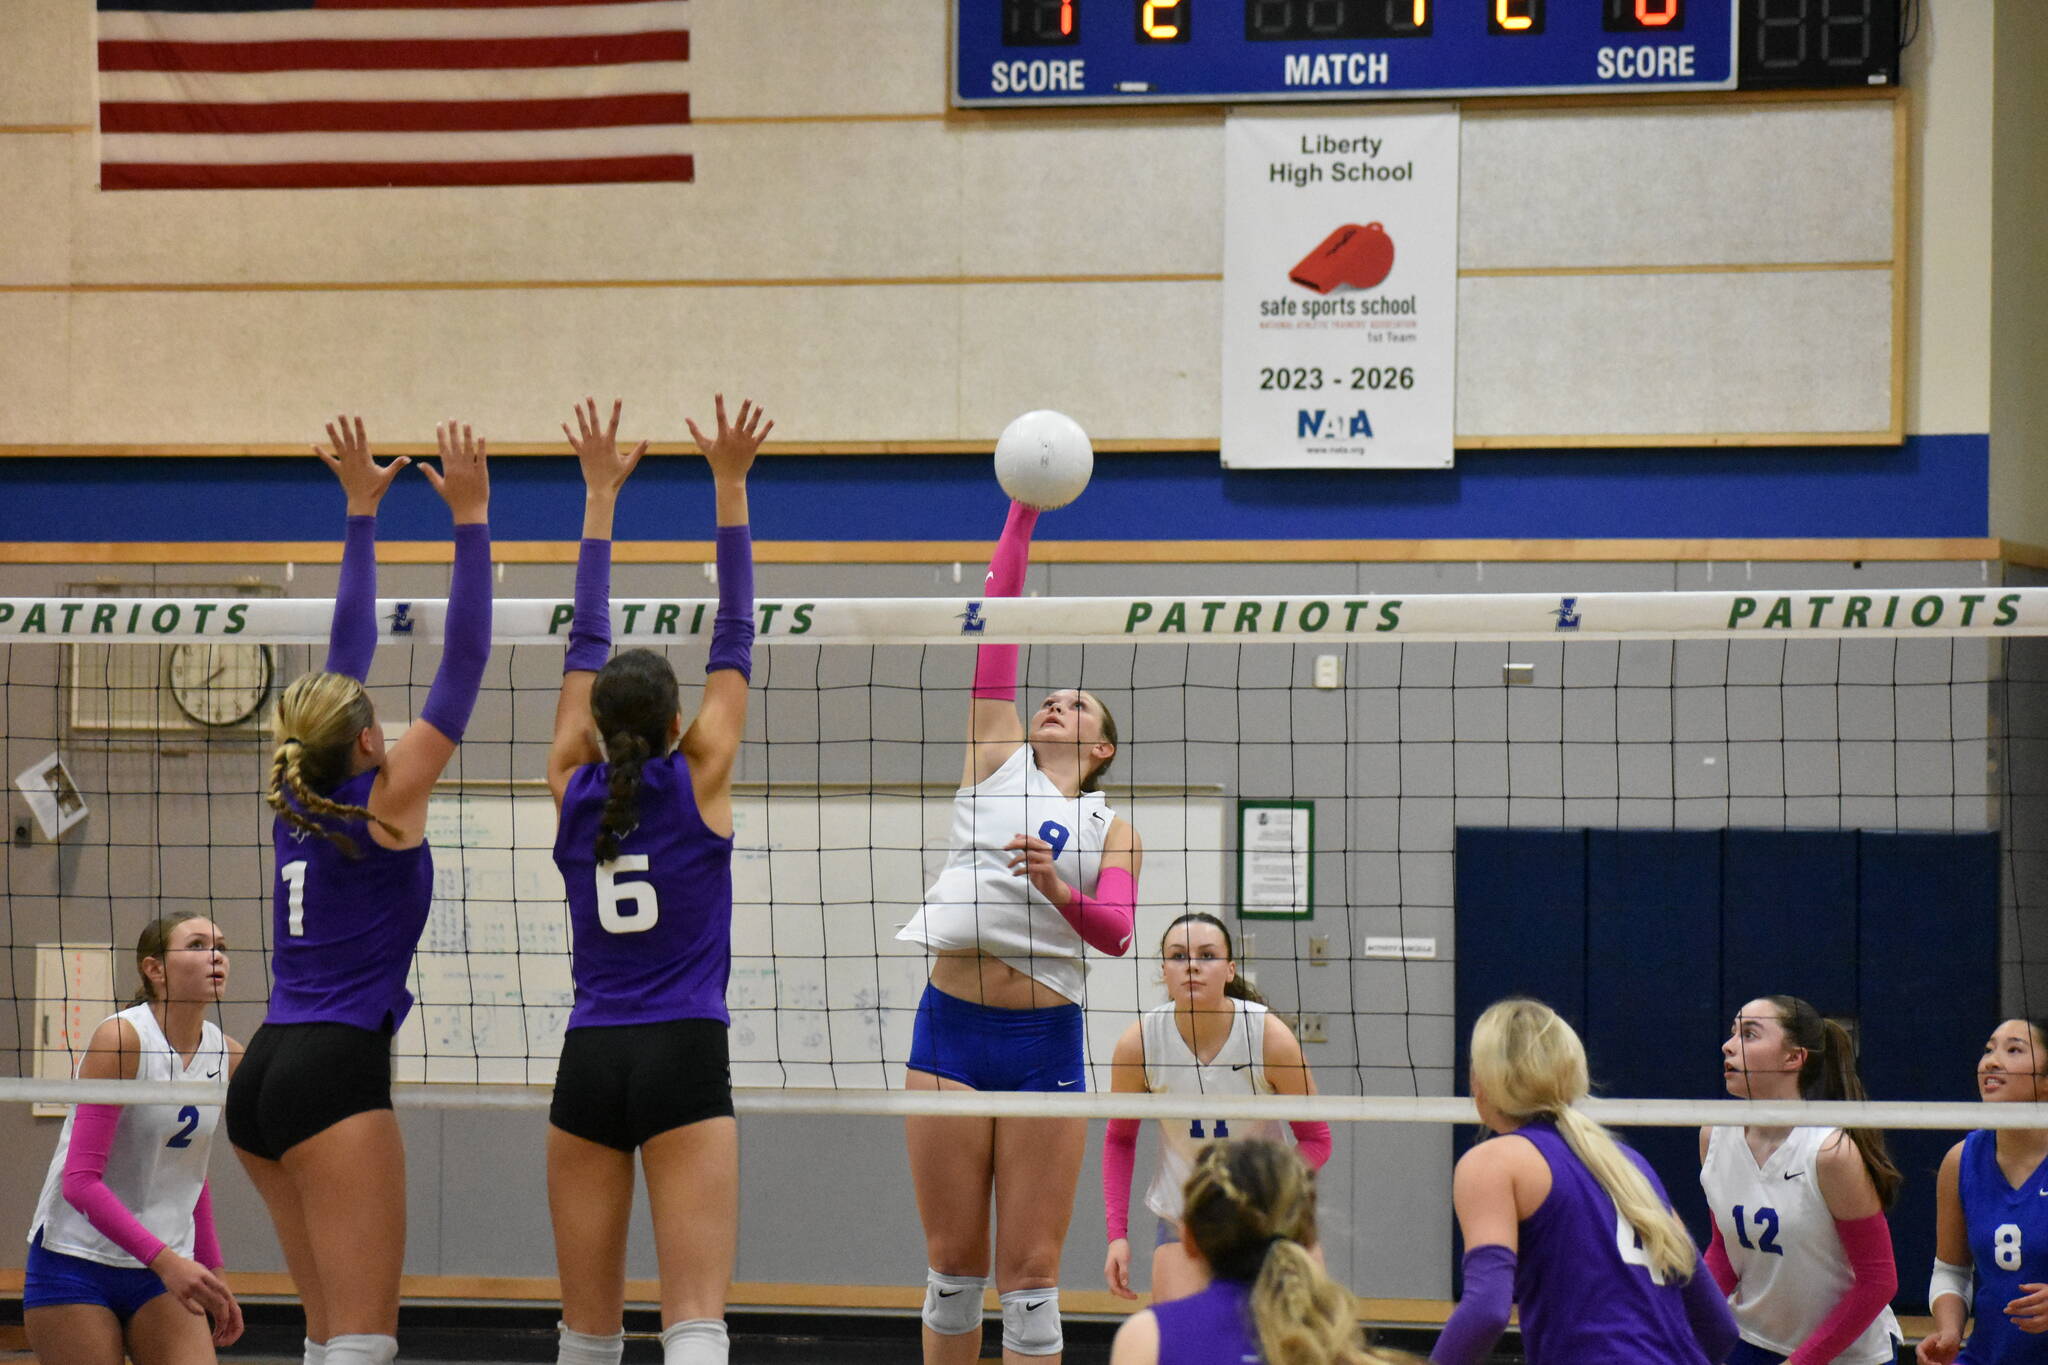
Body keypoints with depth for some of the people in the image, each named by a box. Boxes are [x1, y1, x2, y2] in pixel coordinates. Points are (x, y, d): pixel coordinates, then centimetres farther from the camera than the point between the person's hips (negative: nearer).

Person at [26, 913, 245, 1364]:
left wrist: (212, 1274, 15)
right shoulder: (121, 1038, -14)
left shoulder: (226, 1055, 4)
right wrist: (164, 1258, -28)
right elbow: (79, 1181, -20)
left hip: (166, 1267, 5)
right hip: (77, 1260, -5)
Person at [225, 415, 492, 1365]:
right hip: (336, 1071, -8)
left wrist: (362, 510, 25)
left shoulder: (299, 795, 12)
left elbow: (345, 653, 20)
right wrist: (470, 519, -4)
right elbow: (462, 664, -6)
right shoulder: (387, 800, -5)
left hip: (264, 1073, 8)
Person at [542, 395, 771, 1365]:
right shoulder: (700, 783, -2)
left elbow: (585, 645, 13)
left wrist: (601, 495, 19)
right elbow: (734, 642, 3)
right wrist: (730, 487, 6)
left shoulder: (574, 789, 6)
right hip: (683, 1063, -4)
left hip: (589, 1065, 4)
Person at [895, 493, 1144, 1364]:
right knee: (953, 1264, 4)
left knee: (1031, 1274, -1)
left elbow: (1117, 933, -6)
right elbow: (996, 624, 7)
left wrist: (1059, 893, -24)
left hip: (1046, 1041, -1)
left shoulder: (1111, 828, 10)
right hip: (951, 1027, 1)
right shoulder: (996, 757, 12)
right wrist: (1022, 517, 2)